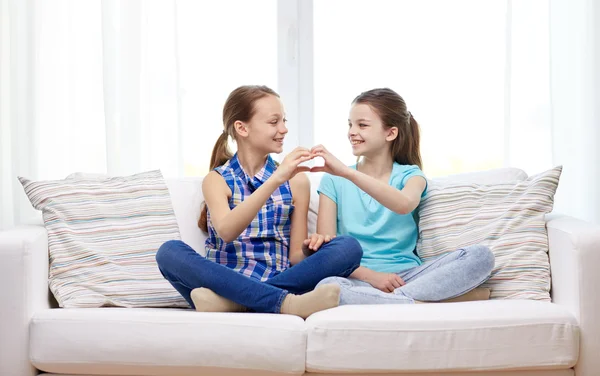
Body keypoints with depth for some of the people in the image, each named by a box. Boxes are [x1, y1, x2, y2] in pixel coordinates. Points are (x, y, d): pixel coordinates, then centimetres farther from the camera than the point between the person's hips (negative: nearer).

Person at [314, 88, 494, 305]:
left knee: (480, 256, -21)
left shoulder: (409, 175, 9)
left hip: (406, 275, 1)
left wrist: (347, 172, -27)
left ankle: (392, 300, -26)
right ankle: (428, 301, -25)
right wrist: (371, 275, -15)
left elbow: (405, 204, -18)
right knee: (328, 288, -38)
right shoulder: (333, 181, 10)